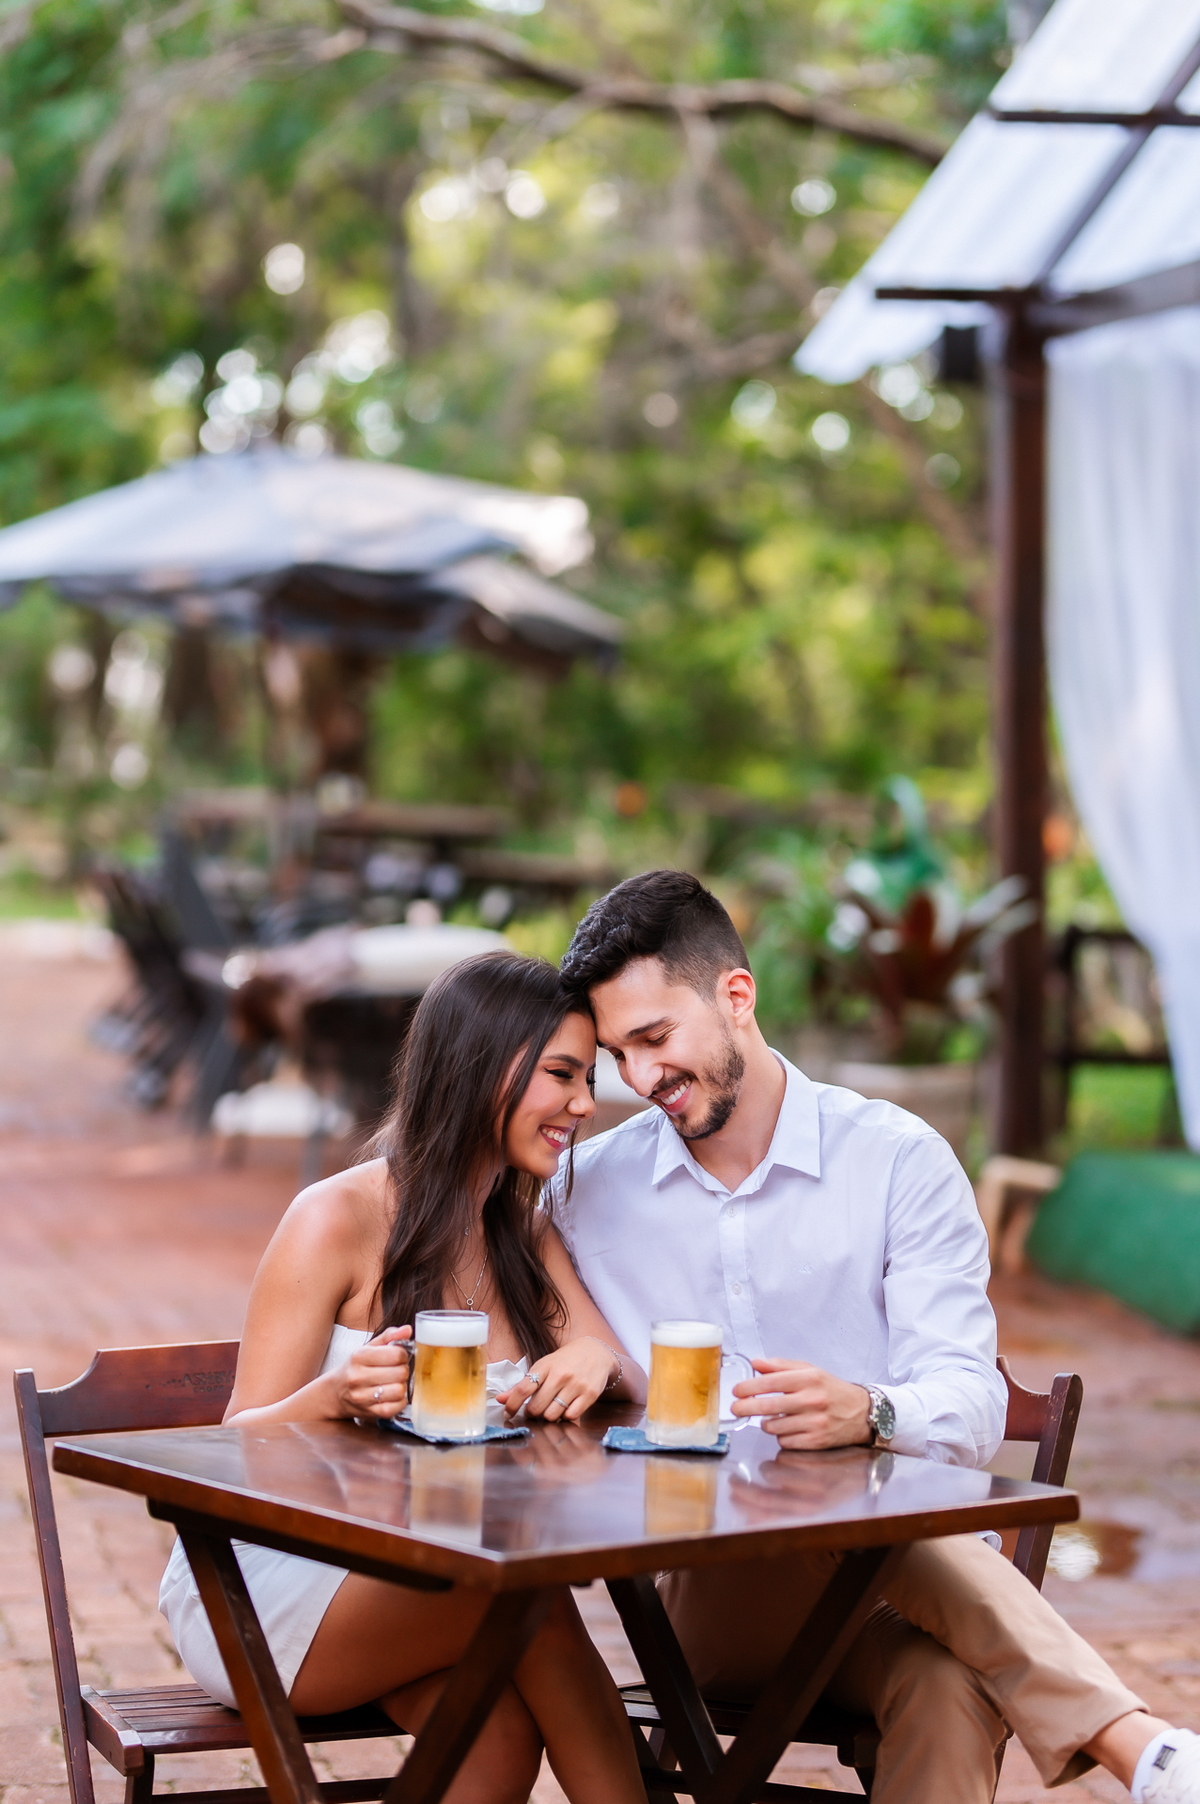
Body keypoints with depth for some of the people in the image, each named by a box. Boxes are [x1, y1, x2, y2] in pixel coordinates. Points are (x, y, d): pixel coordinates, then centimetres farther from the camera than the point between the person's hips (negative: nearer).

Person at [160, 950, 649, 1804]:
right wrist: (335, 1397, -34)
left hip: (405, 1587, 5)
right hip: (262, 1587, -5)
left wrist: (600, 1364, -24)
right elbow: (240, 1444, -12)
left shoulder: (528, 1237, 10)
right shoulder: (339, 1217, -12)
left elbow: (634, 1390, 0)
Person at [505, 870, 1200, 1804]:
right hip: (710, 1586, 1)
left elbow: (970, 1404, -10)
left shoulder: (899, 1158, 1)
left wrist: (866, 1412, -33)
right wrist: (567, 1375, -11)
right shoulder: (589, 1187, 11)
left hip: (905, 1569, -1)